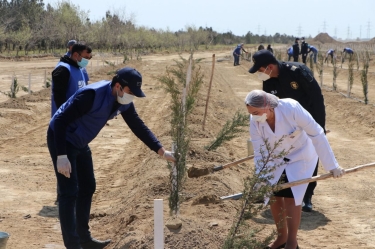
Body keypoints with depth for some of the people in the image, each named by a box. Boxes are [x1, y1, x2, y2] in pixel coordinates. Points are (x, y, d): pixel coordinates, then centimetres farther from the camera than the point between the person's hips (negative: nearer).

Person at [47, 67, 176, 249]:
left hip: (80, 144, 9)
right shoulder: (92, 95, -32)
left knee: (87, 188, 14)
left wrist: (161, 151, -4)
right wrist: (61, 156, -32)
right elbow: (61, 121, -30)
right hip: (61, 140, -9)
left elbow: (138, 126, 4)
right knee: (69, 193, -11)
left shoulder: (124, 102, -6)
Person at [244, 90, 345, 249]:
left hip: (300, 157, -4)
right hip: (275, 160, 4)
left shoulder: (291, 108, -35)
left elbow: (317, 134, -27)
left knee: (291, 197, -11)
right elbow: (259, 152, -15)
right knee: (274, 197, 4)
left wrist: (332, 165, -23)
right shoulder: (255, 121, -22)